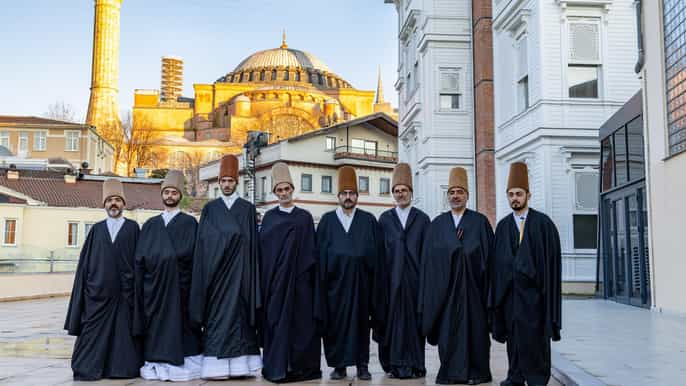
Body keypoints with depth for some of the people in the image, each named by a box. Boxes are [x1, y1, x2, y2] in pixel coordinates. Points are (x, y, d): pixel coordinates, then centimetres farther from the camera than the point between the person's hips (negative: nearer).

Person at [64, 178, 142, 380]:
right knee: (94, 333, 1)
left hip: (124, 293, -1)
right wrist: (83, 292, 1)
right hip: (98, 292, 2)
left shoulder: (133, 228, 6)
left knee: (124, 332, 0)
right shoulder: (96, 229, 11)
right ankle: (89, 368, 9)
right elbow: (84, 262, 9)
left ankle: (123, 366, 8)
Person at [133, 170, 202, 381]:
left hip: (179, 286, -3)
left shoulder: (189, 223, 4)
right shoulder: (150, 225, 14)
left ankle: (182, 366, 3)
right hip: (154, 287, 3)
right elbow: (140, 258, 10)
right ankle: (156, 366, 8)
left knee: (180, 325, -2)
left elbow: (188, 254, -6)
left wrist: (161, 258, -7)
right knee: (156, 325, 3)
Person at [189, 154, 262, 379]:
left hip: (238, 271, 0)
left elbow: (252, 244, 4)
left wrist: (250, 274, -3)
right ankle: (217, 365, 1)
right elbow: (202, 244, 6)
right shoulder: (209, 209, 9)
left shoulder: (247, 209, 7)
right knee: (216, 315, -1)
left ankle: (239, 363, 3)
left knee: (238, 311, -1)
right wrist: (205, 273, -3)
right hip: (215, 271, 1)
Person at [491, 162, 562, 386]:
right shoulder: (502, 226, 10)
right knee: (513, 333, 7)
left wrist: (548, 288, -10)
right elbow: (498, 259, 9)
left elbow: (552, 256, -4)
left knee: (535, 333, -1)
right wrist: (497, 291, 3)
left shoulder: (543, 223, -1)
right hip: (509, 289, 4)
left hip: (533, 287, -3)